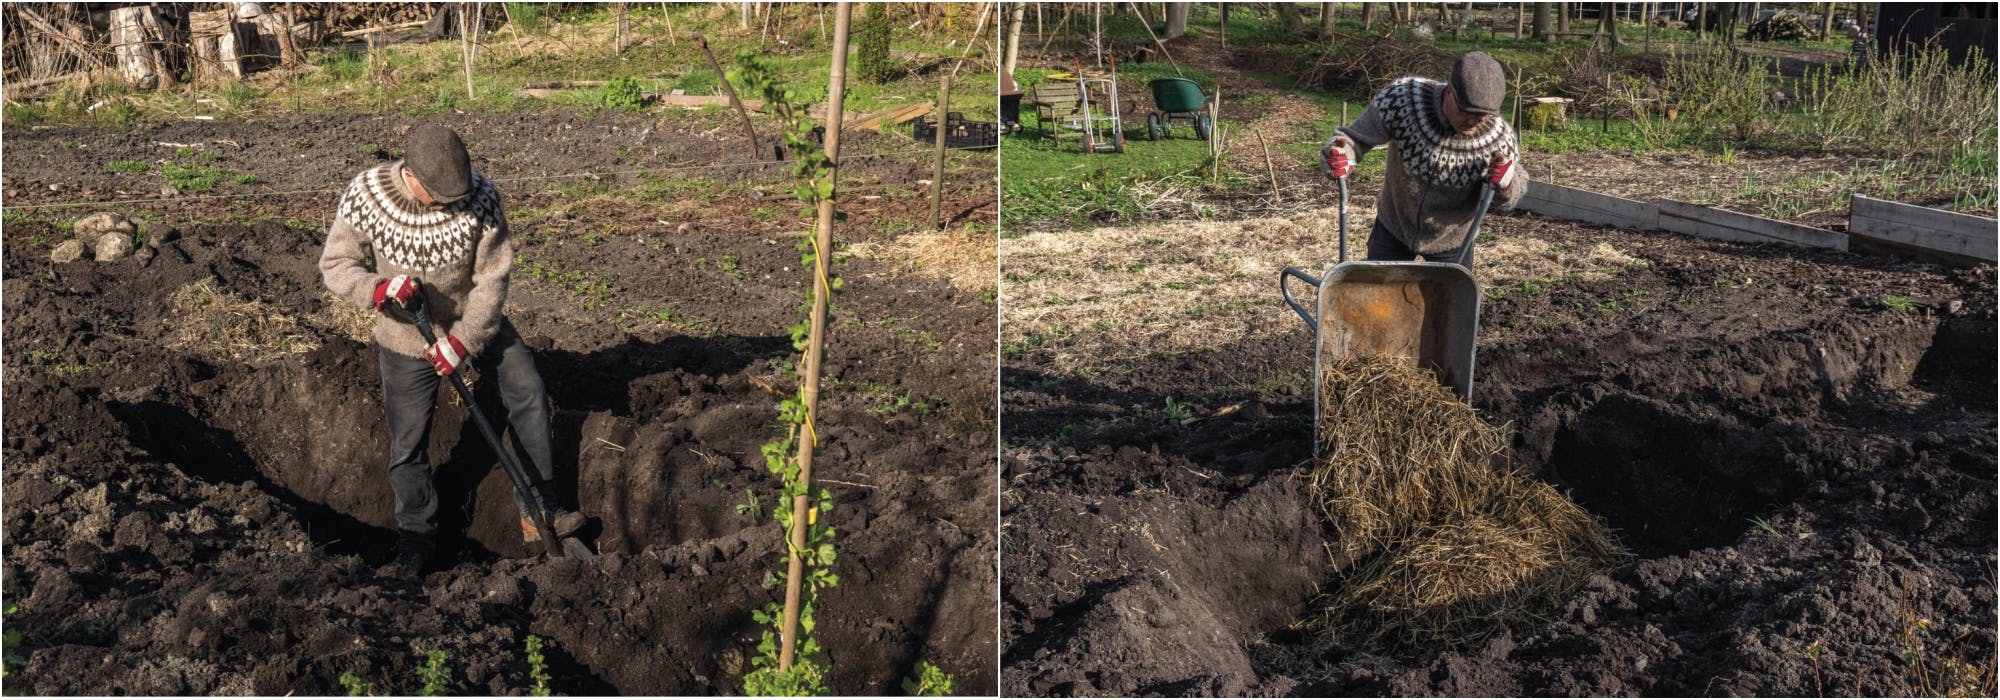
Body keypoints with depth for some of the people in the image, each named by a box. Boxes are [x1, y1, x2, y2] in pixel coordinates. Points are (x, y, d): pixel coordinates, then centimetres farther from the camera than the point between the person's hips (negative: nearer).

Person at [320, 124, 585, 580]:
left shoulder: (481, 198, -25)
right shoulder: (364, 197, -24)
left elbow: (491, 280, -18)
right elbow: (335, 265, -15)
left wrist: (463, 340, -24)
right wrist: (377, 289, -35)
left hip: (476, 324, 1)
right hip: (406, 340, -1)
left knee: (529, 396, -3)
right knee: (407, 445, 4)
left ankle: (537, 513, 9)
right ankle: (417, 537, 25)